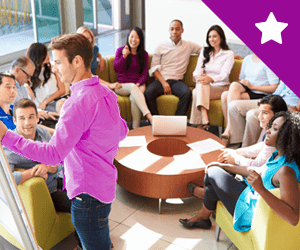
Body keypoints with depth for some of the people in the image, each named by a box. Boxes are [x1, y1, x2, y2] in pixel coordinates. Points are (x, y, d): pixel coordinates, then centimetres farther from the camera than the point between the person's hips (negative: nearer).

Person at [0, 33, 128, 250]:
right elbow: (122, 131, 16)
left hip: (88, 193, -10)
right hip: (105, 183, 10)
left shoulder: (79, 103, -26)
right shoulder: (106, 93, 4)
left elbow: (53, 154, -31)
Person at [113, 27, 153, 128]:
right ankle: (148, 115, -52)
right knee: (133, 87, -38)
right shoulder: (120, 50, 7)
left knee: (134, 98, -35)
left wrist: (139, 83, -14)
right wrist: (124, 56, -19)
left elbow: (144, 74, 6)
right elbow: (116, 69, -4)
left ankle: (136, 128, -35)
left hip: (139, 84, 1)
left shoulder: (144, 54, 12)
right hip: (122, 85, -1)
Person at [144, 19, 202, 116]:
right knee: (148, 92, -32)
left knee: (187, 93, -34)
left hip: (177, 81, 0)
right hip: (161, 80, 0)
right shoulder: (161, 47, 12)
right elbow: (154, 68, 6)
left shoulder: (189, 46, 14)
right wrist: (164, 83, -10)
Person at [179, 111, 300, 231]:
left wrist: (261, 190, -45)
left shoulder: (286, 171, -32)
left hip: (253, 214, -9)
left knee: (213, 173, -1)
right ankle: (203, 216, 35)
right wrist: (224, 166, 17)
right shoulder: (278, 155, -3)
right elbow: (258, 173, 15)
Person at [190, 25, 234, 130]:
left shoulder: (229, 54, 2)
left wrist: (210, 79, -34)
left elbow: (224, 74, -12)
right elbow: (198, 70, 5)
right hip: (205, 87, 3)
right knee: (201, 82, -36)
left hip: (220, 87, -3)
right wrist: (198, 76, -22)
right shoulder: (204, 51, 16)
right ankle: (205, 122, -49)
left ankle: (200, 125, -44)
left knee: (197, 92, -34)